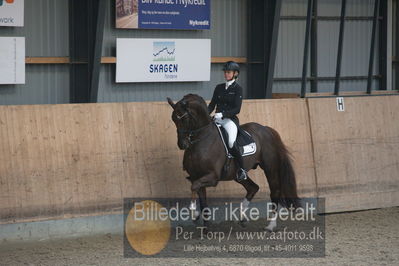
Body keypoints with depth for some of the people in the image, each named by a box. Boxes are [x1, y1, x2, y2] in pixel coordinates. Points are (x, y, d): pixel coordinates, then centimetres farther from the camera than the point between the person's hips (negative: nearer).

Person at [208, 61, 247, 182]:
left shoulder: (237, 89, -1)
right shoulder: (219, 88, 15)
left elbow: (237, 109, -9)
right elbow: (212, 104, 16)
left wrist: (222, 114, -21)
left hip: (230, 120, -6)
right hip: (217, 119, 6)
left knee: (232, 142, -31)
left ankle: (241, 169, -16)